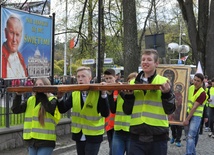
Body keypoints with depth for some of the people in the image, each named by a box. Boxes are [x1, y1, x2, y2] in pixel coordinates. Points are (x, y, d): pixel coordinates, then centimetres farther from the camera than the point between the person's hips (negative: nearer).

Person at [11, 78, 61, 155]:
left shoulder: (52, 100, -4)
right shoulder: (31, 100, 10)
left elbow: (49, 108, -27)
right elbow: (15, 109, 3)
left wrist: (41, 93, -29)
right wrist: (18, 95, -9)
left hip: (46, 141, -5)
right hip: (31, 141, 5)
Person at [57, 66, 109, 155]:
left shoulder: (98, 93, -11)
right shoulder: (74, 94, 3)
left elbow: (105, 114, -19)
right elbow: (63, 110, -3)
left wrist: (103, 95, -28)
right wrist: (60, 97, -19)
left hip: (93, 136, -5)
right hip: (79, 135, 5)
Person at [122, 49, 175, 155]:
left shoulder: (164, 82, 0)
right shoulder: (133, 83, 9)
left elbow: (170, 110, -4)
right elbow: (127, 111, 8)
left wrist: (167, 94, -19)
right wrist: (128, 96, -8)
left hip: (158, 136, -2)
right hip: (136, 136, 2)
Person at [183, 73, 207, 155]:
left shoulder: (202, 93, -17)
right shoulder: (190, 88, 4)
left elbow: (194, 108, -18)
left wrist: (187, 119, -16)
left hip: (196, 116, -7)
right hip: (187, 113, 7)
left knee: (190, 136, -15)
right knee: (188, 136, 13)